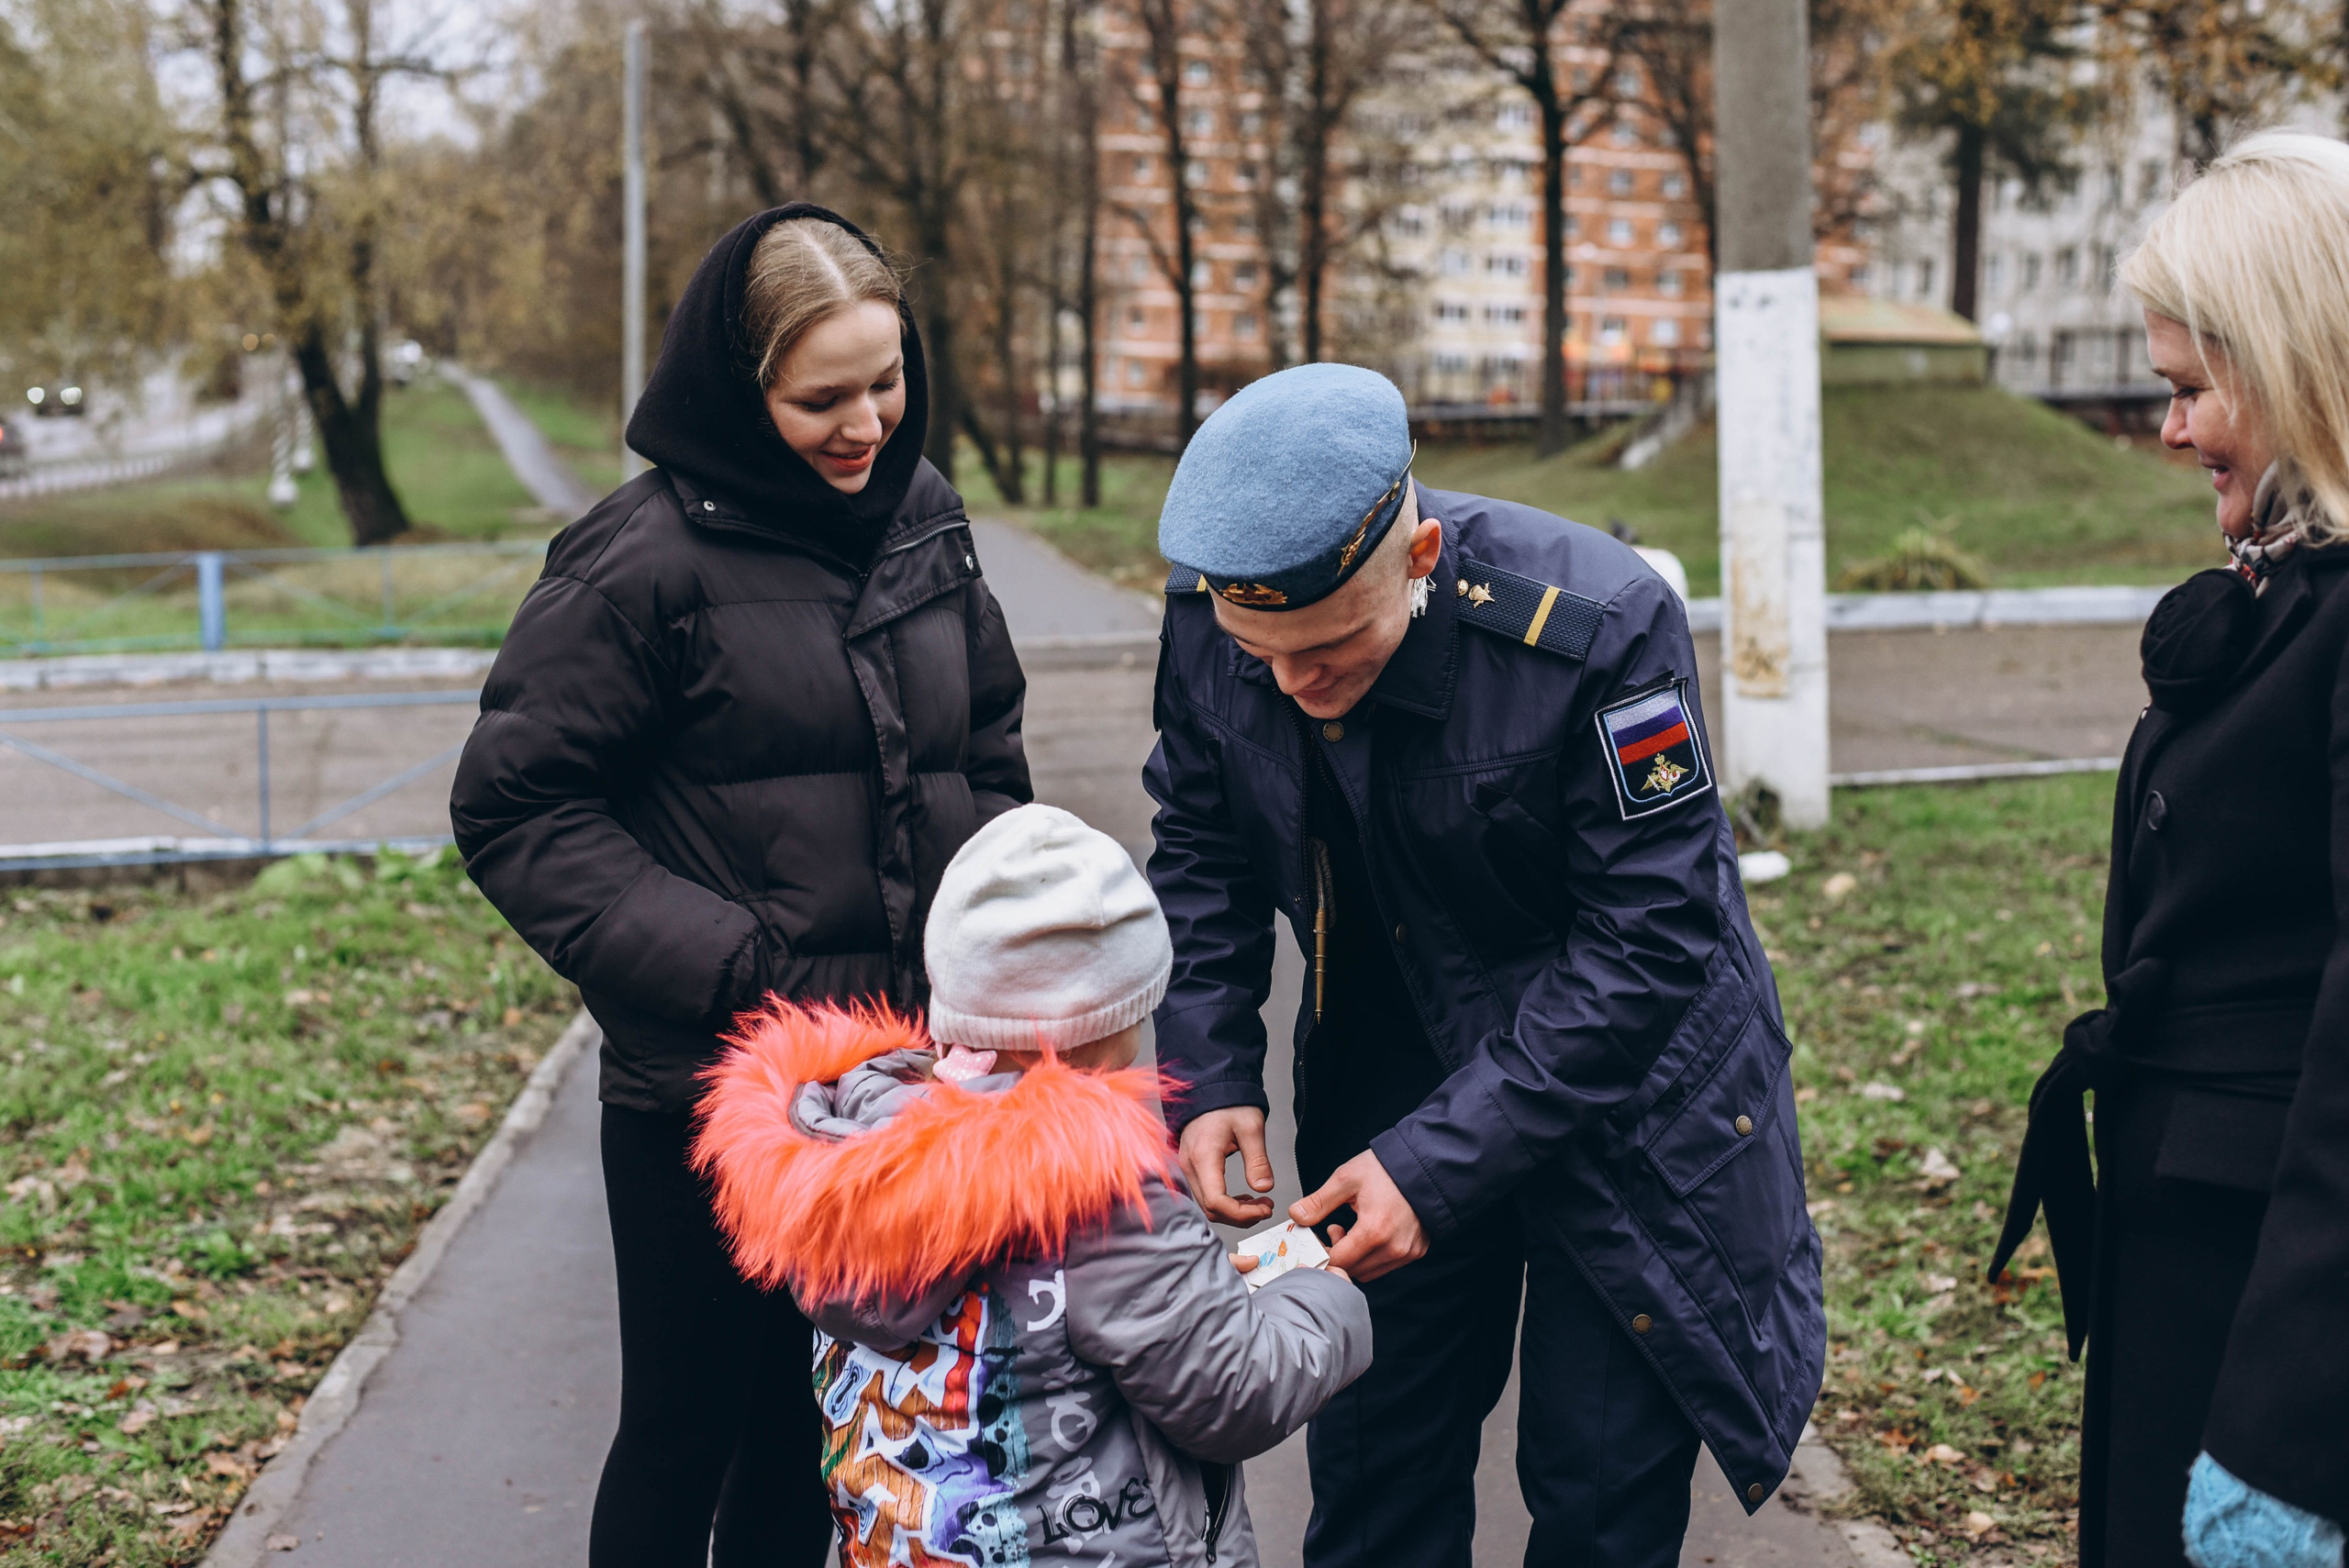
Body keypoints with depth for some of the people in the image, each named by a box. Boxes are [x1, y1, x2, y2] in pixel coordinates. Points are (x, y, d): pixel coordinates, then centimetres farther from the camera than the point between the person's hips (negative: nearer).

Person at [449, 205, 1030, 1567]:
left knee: (817, 1416, 19)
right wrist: (729, 971, -19)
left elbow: (989, 758, 15)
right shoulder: (645, 560, -13)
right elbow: (517, 810, -13)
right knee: (686, 1431, 9)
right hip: (708, 1089, -5)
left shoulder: (924, 521, 5)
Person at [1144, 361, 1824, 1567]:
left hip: (1622, 1095, -4)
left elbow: (1647, 940, -25)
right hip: (1389, 1079, 4)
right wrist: (1207, 1077, -14)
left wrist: (1440, 1161, -28)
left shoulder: (1593, 628, -30)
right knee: (1371, 1466, 14)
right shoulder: (1211, 617, -16)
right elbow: (1203, 856, 1)